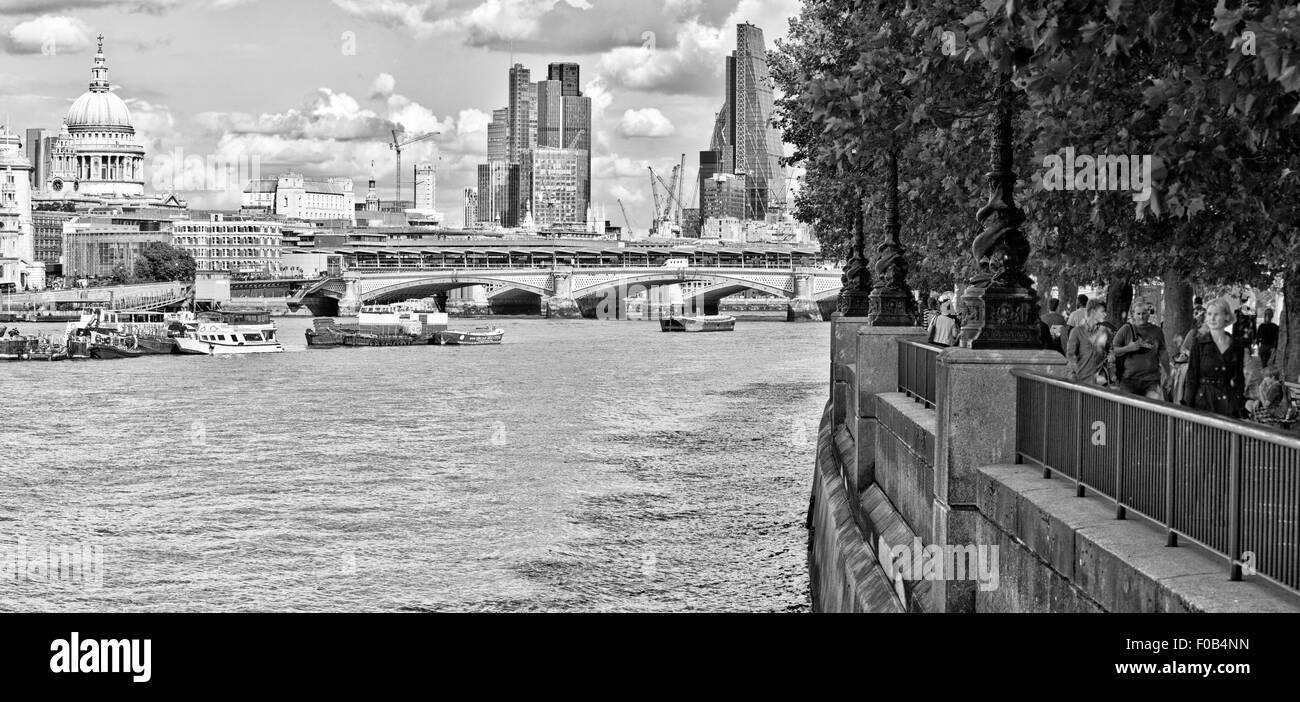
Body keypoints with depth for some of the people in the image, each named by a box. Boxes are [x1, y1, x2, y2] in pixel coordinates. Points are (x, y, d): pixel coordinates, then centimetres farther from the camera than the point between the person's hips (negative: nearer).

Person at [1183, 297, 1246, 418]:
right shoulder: (1199, 343, 1)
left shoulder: (1236, 346, 8)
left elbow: (1239, 379, 14)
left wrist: (1241, 405, 8)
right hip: (1203, 401, -2)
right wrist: (1188, 407, -6)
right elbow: (1191, 377, -1)